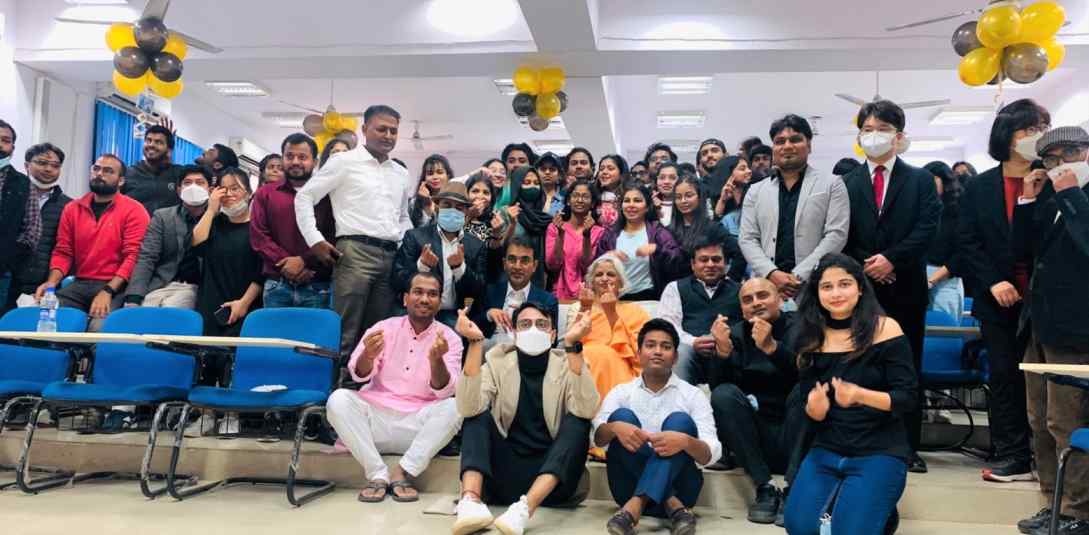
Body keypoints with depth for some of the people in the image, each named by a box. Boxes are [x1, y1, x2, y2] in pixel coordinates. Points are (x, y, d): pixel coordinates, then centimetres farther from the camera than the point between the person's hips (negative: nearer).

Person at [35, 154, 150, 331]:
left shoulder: (134, 210, -2)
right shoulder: (72, 208, 14)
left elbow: (133, 256, -10)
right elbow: (62, 252, 13)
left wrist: (107, 291, -20)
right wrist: (52, 281, -6)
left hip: (115, 286, -5)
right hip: (78, 285, 5)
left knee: (99, 327, -30)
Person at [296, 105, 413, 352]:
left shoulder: (402, 174, 19)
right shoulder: (344, 162, 3)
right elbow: (304, 196, 2)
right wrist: (314, 240, -6)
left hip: (391, 257, 5)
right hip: (355, 252, -5)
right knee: (346, 332, -8)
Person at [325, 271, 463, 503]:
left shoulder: (449, 338, 1)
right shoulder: (384, 328, 4)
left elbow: (444, 391, -12)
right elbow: (359, 375, -7)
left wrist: (436, 359, -33)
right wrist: (368, 355, -31)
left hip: (419, 427, -1)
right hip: (376, 418, 1)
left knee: (453, 407, -27)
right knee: (339, 399, -23)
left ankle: (403, 472, -19)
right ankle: (377, 474, -19)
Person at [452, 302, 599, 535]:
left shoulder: (567, 366, -1)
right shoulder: (497, 364, 1)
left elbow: (586, 411, -23)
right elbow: (469, 409, -19)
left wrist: (572, 345, -28)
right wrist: (476, 342, -24)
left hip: (552, 481, -1)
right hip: (505, 477, 1)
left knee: (577, 422, -23)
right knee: (479, 416, -16)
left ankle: (526, 507, -41)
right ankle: (470, 499, -38)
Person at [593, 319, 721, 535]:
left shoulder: (693, 395, 5)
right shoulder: (621, 392, 10)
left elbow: (711, 454, -8)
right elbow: (597, 437, -8)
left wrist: (685, 442, -32)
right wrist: (615, 428, -32)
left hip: (678, 487, -1)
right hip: (631, 487, 1)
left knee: (680, 420, -24)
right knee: (622, 416, -20)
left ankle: (635, 506, -42)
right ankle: (672, 505, -30)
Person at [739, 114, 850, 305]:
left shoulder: (832, 185, 8)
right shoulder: (756, 191, 15)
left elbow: (836, 235, -2)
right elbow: (747, 239, 8)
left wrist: (799, 276, -12)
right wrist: (772, 274, -10)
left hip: (816, 287, -2)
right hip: (767, 284, 2)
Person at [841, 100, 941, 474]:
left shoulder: (920, 181, 8)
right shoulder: (846, 183, 9)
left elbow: (927, 228, -4)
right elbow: (840, 237, 4)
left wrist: (892, 259, -14)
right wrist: (864, 269, -9)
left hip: (905, 288, 0)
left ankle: (908, 447, 14)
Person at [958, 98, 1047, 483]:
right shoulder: (979, 187, 5)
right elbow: (966, 242, 1)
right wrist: (993, 283, -9)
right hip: (998, 296, 1)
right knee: (1004, 375, 6)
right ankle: (1012, 457, 14)